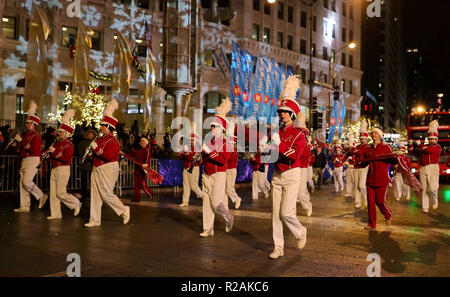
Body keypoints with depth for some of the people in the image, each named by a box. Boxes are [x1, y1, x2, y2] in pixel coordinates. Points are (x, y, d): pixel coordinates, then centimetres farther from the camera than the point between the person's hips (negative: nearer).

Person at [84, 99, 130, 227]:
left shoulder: (112, 141, -14)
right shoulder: (101, 138, 13)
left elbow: (108, 156, -26)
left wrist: (95, 148, -21)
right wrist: (92, 152, 1)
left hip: (108, 169, -9)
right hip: (97, 169, 9)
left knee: (106, 194, -8)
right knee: (95, 195, 8)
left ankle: (124, 210, 11)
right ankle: (95, 220, 13)